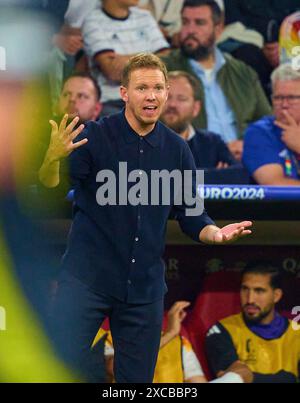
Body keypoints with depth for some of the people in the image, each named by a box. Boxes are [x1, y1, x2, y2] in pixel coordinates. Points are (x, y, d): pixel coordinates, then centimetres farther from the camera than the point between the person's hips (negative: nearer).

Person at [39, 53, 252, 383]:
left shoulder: (176, 149, 5)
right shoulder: (94, 136, -7)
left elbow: (190, 215, 11)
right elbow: (49, 189, -16)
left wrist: (215, 233, -10)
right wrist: (53, 158, -37)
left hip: (144, 285, 4)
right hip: (88, 277, -4)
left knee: (137, 378, 10)